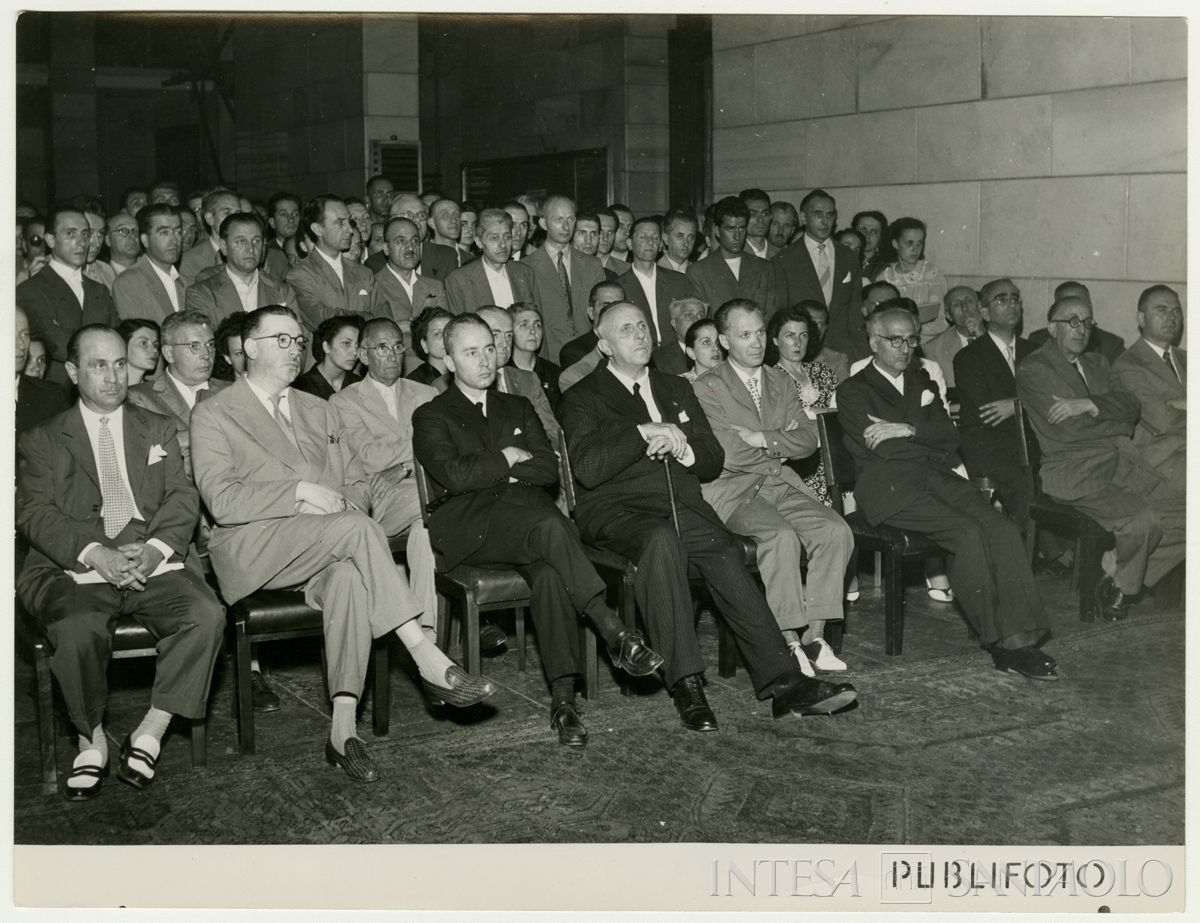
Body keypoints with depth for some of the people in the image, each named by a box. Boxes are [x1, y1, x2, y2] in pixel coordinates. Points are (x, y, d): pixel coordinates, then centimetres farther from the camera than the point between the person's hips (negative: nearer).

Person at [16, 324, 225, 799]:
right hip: (75, 571, -2)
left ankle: (149, 733, -15)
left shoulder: (158, 430, 22)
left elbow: (182, 499, 10)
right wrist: (96, 553, -16)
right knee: (78, 630, -34)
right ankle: (91, 739, -8)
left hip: (154, 564, 2)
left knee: (207, 614, -29)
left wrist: (154, 550, -12)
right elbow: (33, 512, 1)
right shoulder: (42, 440, 16)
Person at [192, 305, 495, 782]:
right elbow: (221, 500, -8)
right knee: (358, 527, -32)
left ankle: (343, 729, -36)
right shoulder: (213, 415, 6)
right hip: (254, 551, -4)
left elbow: (358, 485, 20)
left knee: (350, 577, -34)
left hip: (328, 546, 4)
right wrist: (301, 492, -14)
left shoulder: (320, 411, 24)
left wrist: (339, 505, -3)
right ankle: (427, 660, -34)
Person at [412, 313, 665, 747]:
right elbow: (455, 475, -6)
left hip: (527, 516, 3)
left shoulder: (518, 408, 26)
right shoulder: (431, 417, 13)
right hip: (468, 526, -3)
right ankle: (616, 636, -38)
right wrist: (508, 459, 3)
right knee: (551, 528, -35)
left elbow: (549, 470, 11)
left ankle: (563, 699, -37)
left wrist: (490, 469, 0)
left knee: (549, 572, -33)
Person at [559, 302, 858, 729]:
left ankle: (782, 682, -34)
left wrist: (681, 446, -3)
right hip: (617, 508, -4)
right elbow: (587, 468, -8)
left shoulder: (676, 389, 25)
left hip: (683, 502, 4)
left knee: (726, 554, -27)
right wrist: (646, 433, -10)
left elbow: (713, 461, 19)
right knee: (662, 539, -38)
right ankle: (685, 684, -38)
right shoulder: (582, 398, 10)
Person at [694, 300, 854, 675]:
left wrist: (763, 439, -8)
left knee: (836, 531, -20)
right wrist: (781, 443, -2)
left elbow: (808, 441, 7)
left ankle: (813, 636, -15)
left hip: (782, 484, 6)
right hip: (733, 492, -5)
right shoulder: (708, 387, -2)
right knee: (782, 537, -33)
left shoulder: (781, 382, 17)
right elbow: (727, 456, -13)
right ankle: (788, 642, -24)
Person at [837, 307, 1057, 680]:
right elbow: (884, 449, -5)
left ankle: (1019, 638, -25)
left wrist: (907, 430, -5)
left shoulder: (921, 382, 26)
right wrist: (937, 451, 2)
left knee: (1003, 530, -21)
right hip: (889, 486, -6)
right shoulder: (852, 391, 8)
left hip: (936, 477, 6)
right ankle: (997, 643, -21)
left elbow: (949, 436, 11)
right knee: (969, 533, -28)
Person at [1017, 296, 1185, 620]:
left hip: (1122, 458, 7)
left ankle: (1119, 578, 6)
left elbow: (1132, 407, 7)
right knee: (1145, 520, -27)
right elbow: (1066, 429, -12)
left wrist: (1089, 404, -11)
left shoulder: (1097, 363, 23)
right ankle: (1121, 583, 3)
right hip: (1072, 467, -7)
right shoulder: (1032, 370, -1)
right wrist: (1119, 425, 3)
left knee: (1181, 518, -11)